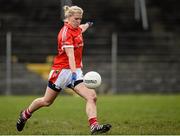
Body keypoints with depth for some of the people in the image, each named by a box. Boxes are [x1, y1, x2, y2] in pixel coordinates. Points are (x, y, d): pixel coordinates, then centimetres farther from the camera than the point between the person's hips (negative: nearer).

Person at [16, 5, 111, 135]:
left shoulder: (77, 29, 8)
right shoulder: (66, 32, -17)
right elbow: (70, 54, -30)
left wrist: (87, 25, 58)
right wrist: (73, 72, -41)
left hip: (76, 70, 7)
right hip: (62, 69, -7)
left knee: (91, 96, -16)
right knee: (47, 101, 9)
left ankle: (94, 126, -25)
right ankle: (25, 114, 35)